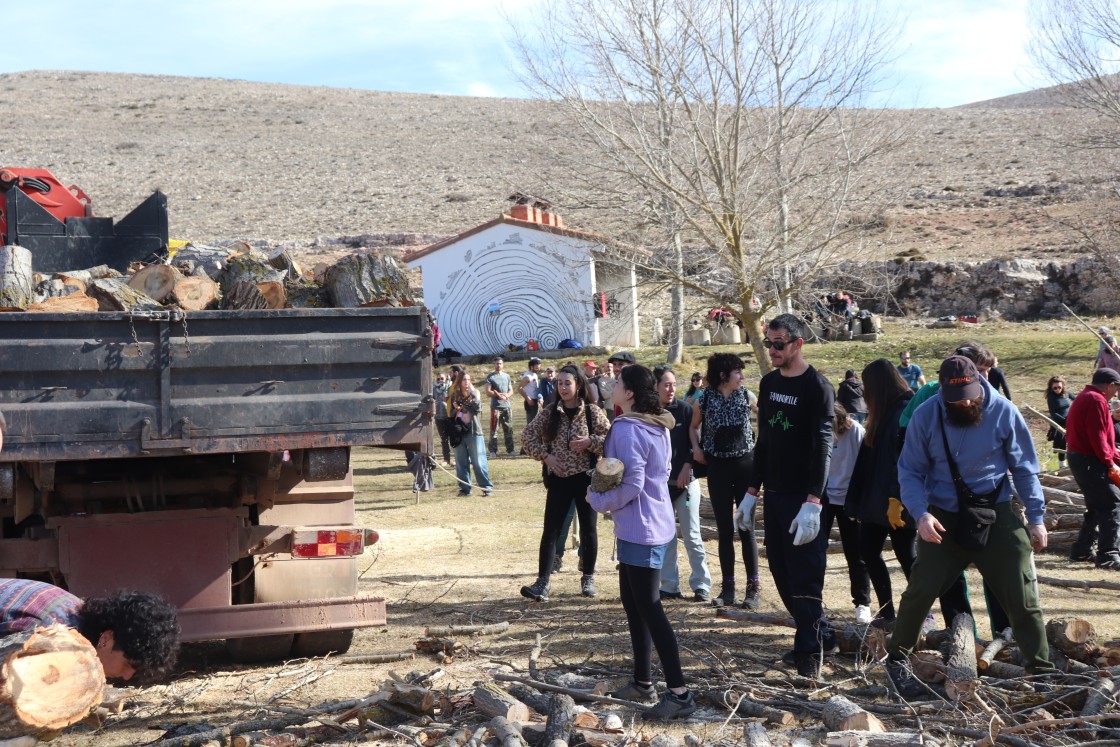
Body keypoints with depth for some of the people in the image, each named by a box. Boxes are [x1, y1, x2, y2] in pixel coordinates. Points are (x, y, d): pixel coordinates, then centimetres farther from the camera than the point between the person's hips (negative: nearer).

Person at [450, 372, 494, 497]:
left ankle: (486, 486, 0)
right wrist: (456, 409, -8)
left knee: (479, 461, -4)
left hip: (474, 431, -3)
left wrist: (472, 392, -17)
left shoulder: (475, 393, 2)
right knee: (461, 462, 6)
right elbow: (451, 414, 13)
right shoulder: (455, 395, 7)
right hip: (459, 432, 3)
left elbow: (478, 407, -16)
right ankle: (465, 488, 13)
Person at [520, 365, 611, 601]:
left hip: (585, 477, -1)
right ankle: (542, 582, -6)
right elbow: (527, 436, 6)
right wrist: (545, 456, -5)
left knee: (588, 530, 8)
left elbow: (610, 438, -3)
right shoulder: (550, 412, 2)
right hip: (558, 478, 1)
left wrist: (590, 442, -19)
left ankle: (588, 578, 23)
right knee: (550, 530, -4)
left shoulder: (592, 411, -3)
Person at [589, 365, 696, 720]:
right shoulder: (658, 427, 12)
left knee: (648, 608, -7)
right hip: (654, 523, 10)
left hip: (639, 530, -10)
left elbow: (631, 484, -23)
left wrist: (598, 499, -8)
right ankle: (643, 682, 26)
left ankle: (679, 693, -7)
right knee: (633, 602, 18)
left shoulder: (627, 429, -19)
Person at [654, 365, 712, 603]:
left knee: (691, 535, -3)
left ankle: (702, 585, 4)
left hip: (685, 480, -2)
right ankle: (669, 586, 15)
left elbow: (694, 442, -1)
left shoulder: (684, 410, -4)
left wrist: (687, 467, -11)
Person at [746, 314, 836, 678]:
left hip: (803, 498, -7)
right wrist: (753, 490, 15)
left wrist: (812, 502, -24)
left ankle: (810, 648, 1)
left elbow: (822, 446, -17)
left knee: (805, 576, -6)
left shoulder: (817, 386, -11)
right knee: (781, 571, 10)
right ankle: (822, 634, 23)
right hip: (774, 495, 8)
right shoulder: (769, 383, 11)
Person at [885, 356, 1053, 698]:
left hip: (997, 516, 0)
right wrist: (921, 513, -18)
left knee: (1022, 597, 0)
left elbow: (1025, 468, 2)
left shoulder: (1004, 413, -8)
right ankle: (896, 658, 16)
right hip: (944, 518, 0)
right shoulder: (926, 416, -8)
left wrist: (1036, 517, 0)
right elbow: (910, 471, -3)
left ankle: (1041, 669, 15)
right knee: (920, 590, -5)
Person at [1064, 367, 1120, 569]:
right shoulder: (1096, 400, -13)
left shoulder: (1084, 398, 20)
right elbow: (1098, 437, -20)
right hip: (1089, 461, -11)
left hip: (1078, 459, 11)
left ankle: (1081, 550, 22)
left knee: (1097, 507, 17)